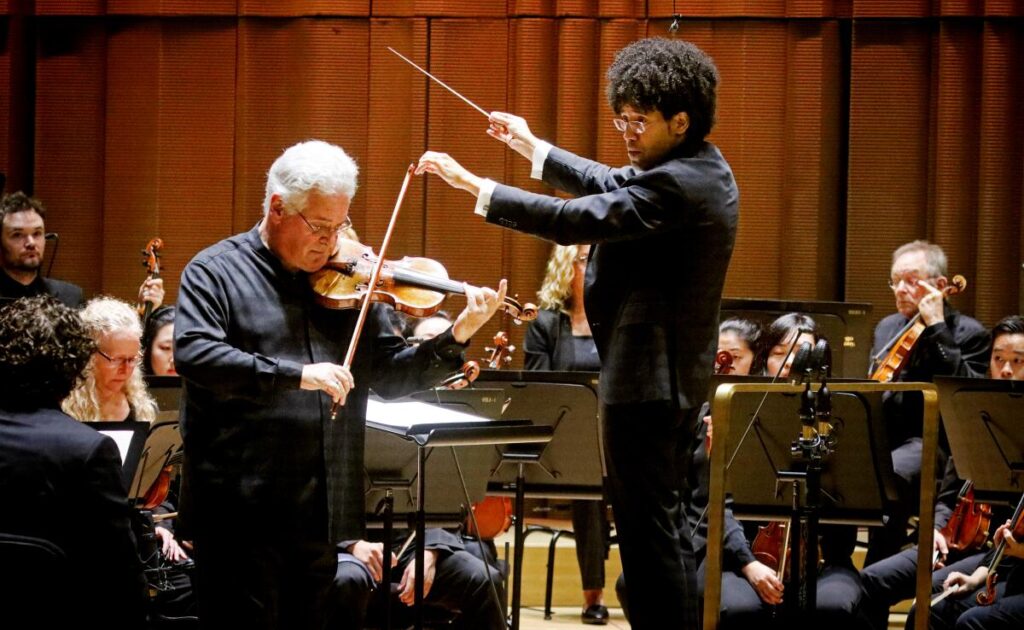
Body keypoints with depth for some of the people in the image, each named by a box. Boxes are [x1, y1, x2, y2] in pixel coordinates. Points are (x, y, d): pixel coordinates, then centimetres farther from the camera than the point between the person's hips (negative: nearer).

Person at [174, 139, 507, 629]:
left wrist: (457, 337, -4)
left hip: (323, 514, 5)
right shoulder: (215, 272, -1)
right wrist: (297, 374, -24)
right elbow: (193, 354, -17)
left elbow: (390, 376, 12)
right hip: (241, 512, -5)